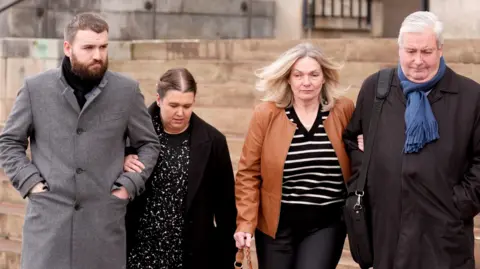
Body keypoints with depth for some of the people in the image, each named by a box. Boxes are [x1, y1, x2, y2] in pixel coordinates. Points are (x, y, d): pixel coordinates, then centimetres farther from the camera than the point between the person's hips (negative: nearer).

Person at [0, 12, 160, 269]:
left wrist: (128, 185, 0)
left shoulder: (127, 91, 4)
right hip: (47, 218, 0)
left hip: (104, 221, 1)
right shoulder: (35, 88, 3)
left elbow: (148, 144, 13)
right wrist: (31, 182, -3)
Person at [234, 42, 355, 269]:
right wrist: (245, 223, -9)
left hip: (327, 224, 0)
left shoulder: (344, 110, -2)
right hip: (277, 223, 1)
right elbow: (249, 173, -2)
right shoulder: (266, 115, -5)